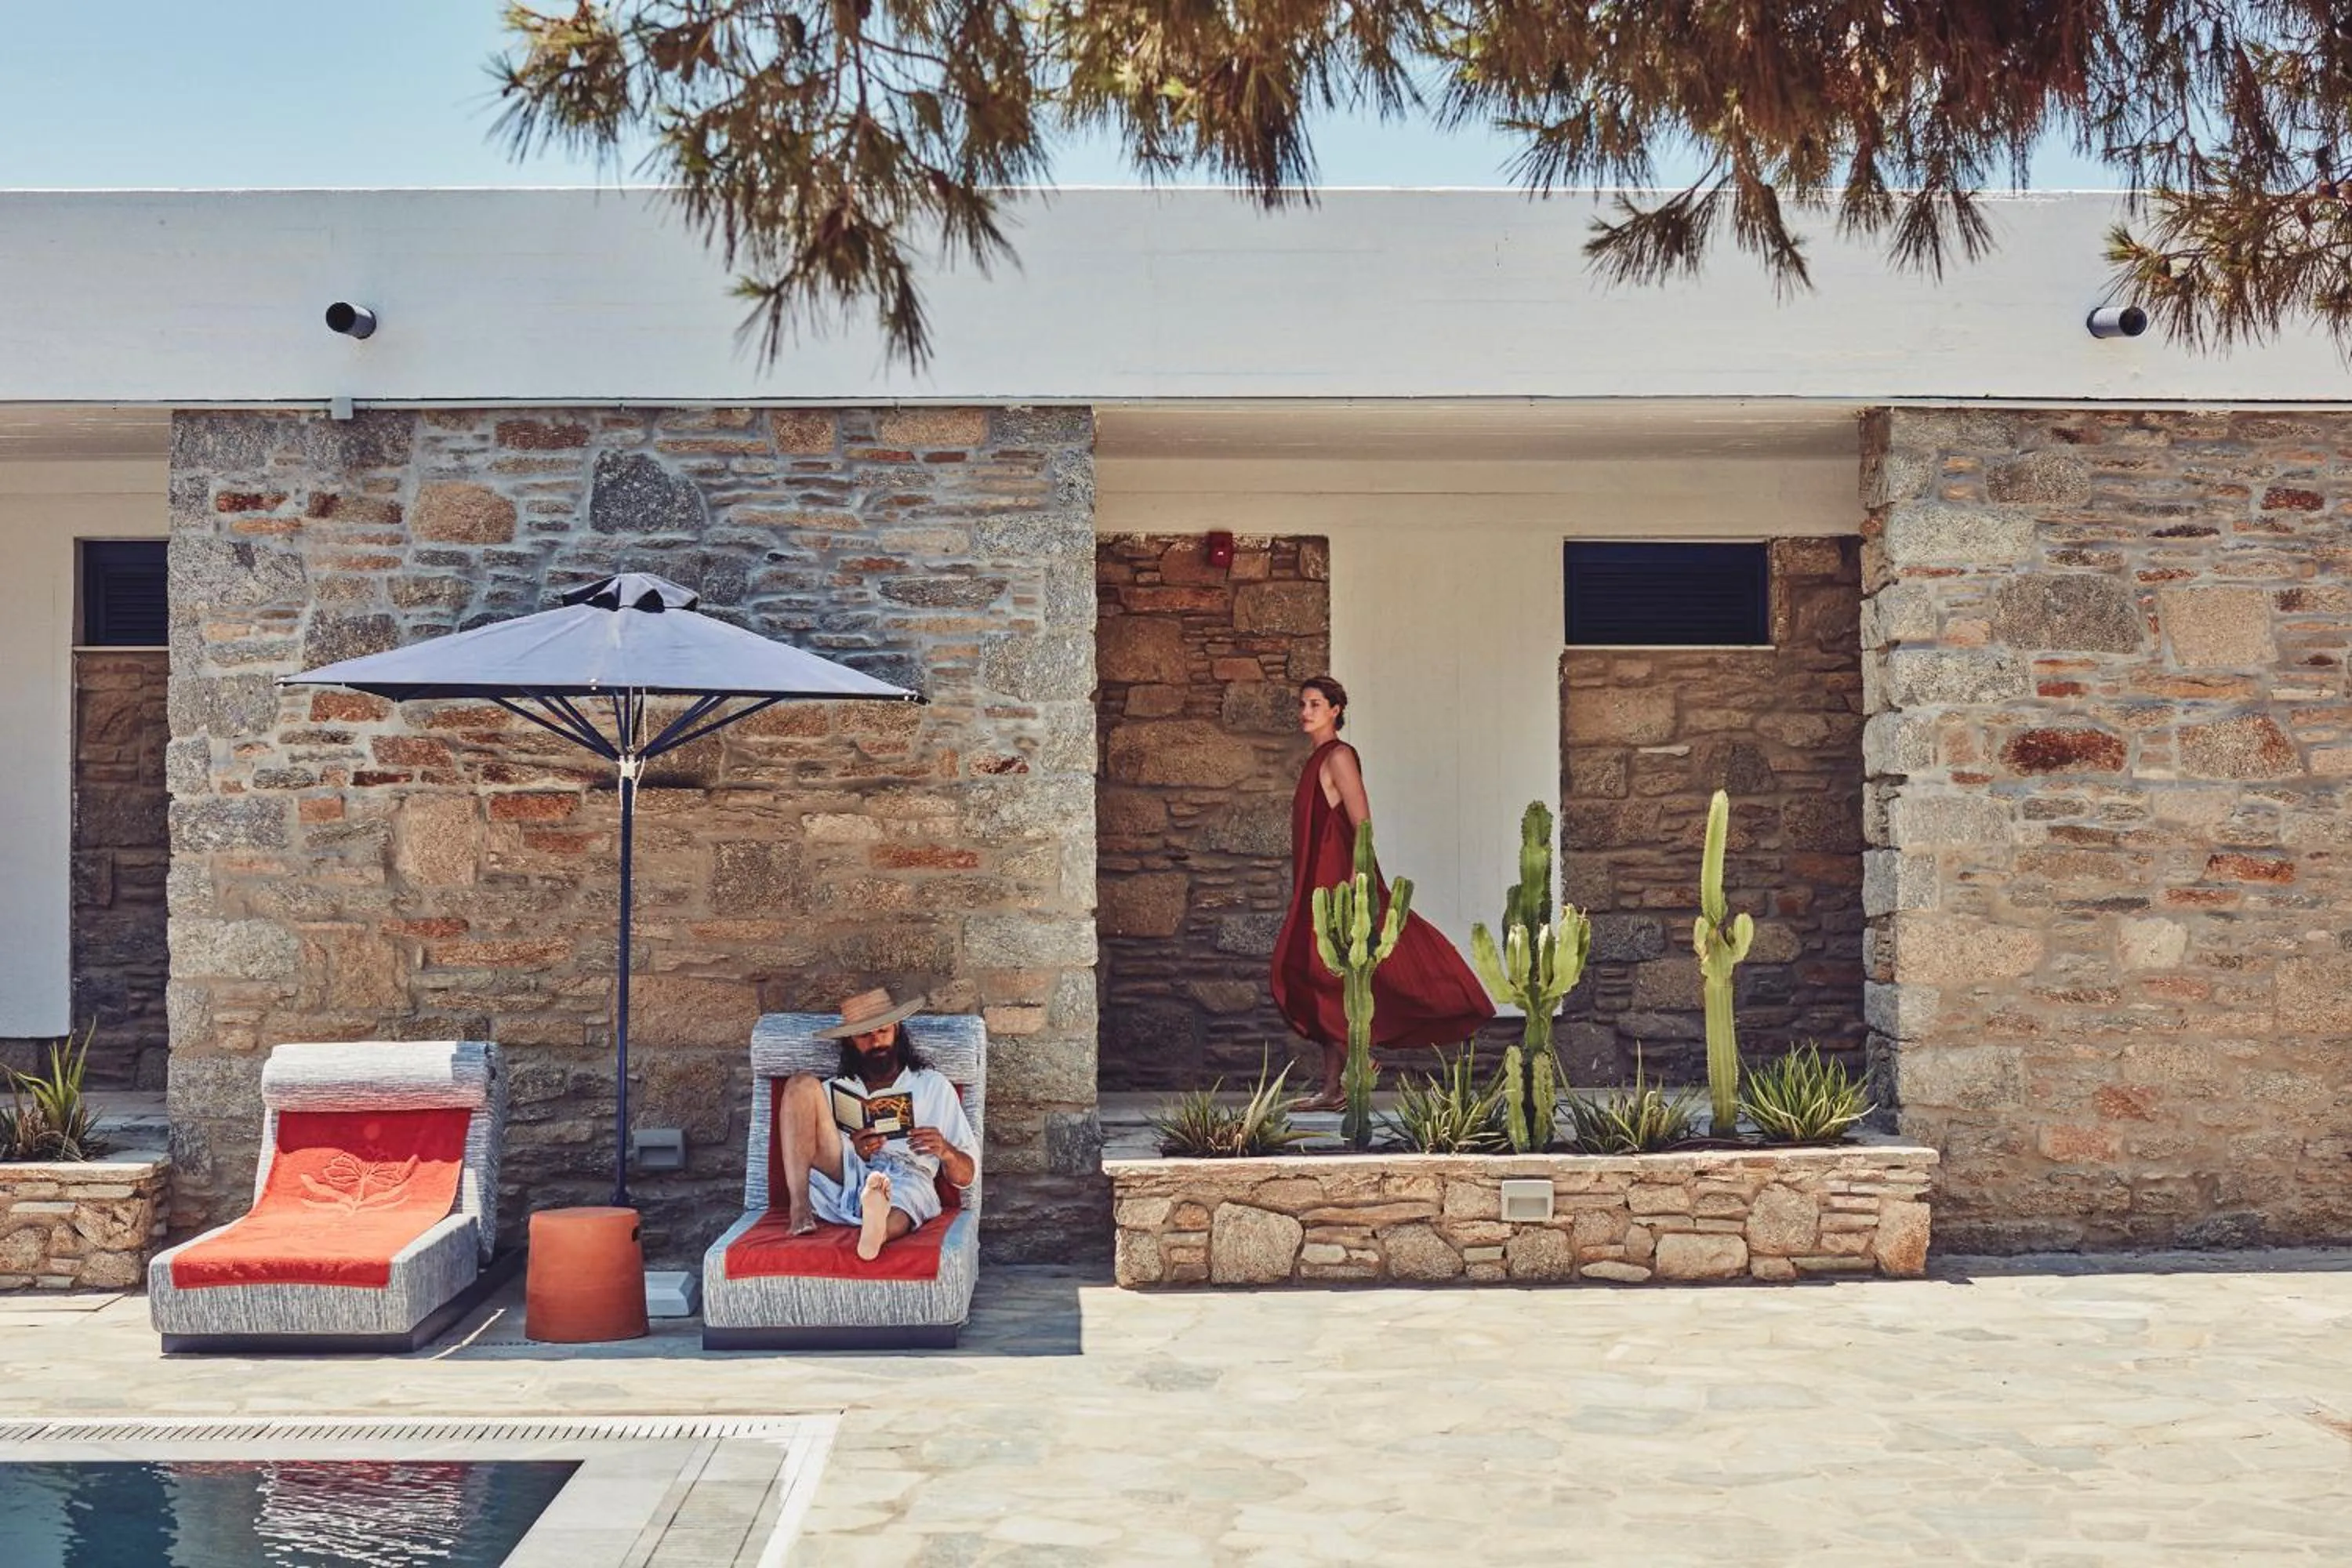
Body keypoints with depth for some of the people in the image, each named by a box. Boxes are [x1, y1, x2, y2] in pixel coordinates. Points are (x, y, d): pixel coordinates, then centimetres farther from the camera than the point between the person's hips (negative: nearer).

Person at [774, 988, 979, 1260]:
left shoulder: (933, 1086, 23)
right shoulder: (833, 1091, 27)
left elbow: (966, 1175, 17)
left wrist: (945, 1151, -7)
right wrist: (855, 1153, -7)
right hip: (839, 1181, 3)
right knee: (802, 1084, -14)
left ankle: (876, 1229, -79)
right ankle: (799, 1207, -30)